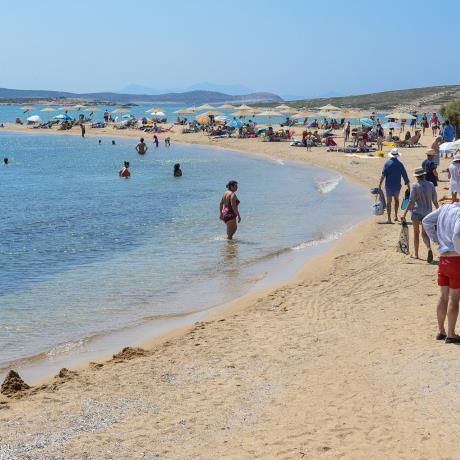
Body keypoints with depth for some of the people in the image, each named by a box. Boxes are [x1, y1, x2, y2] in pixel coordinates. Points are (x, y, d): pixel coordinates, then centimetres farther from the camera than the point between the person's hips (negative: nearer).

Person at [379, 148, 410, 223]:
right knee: (396, 199, 24)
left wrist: (380, 185, -12)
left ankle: (389, 219, -3)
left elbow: (383, 175, -13)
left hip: (389, 185, -2)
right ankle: (395, 216, 25)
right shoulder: (400, 164, -3)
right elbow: (405, 176, -1)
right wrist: (408, 186, 5)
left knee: (389, 201, 2)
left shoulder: (387, 163, -7)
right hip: (397, 185, 2)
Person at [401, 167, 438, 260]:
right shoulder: (431, 185, 1)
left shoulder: (415, 186, -9)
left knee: (416, 233, 12)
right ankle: (429, 249, -19)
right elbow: (435, 201, 3)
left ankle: (416, 254, 18)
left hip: (416, 212, -3)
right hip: (427, 212, 3)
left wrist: (405, 213, -11)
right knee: (424, 234, 8)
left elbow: (411, 201, -13)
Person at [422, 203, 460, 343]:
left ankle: (441, 331, 22)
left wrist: (437, 240, 13)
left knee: (443, 296, 14)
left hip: (443, 258, 7)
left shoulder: (444, 208, 6)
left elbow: (426, 221, 14)